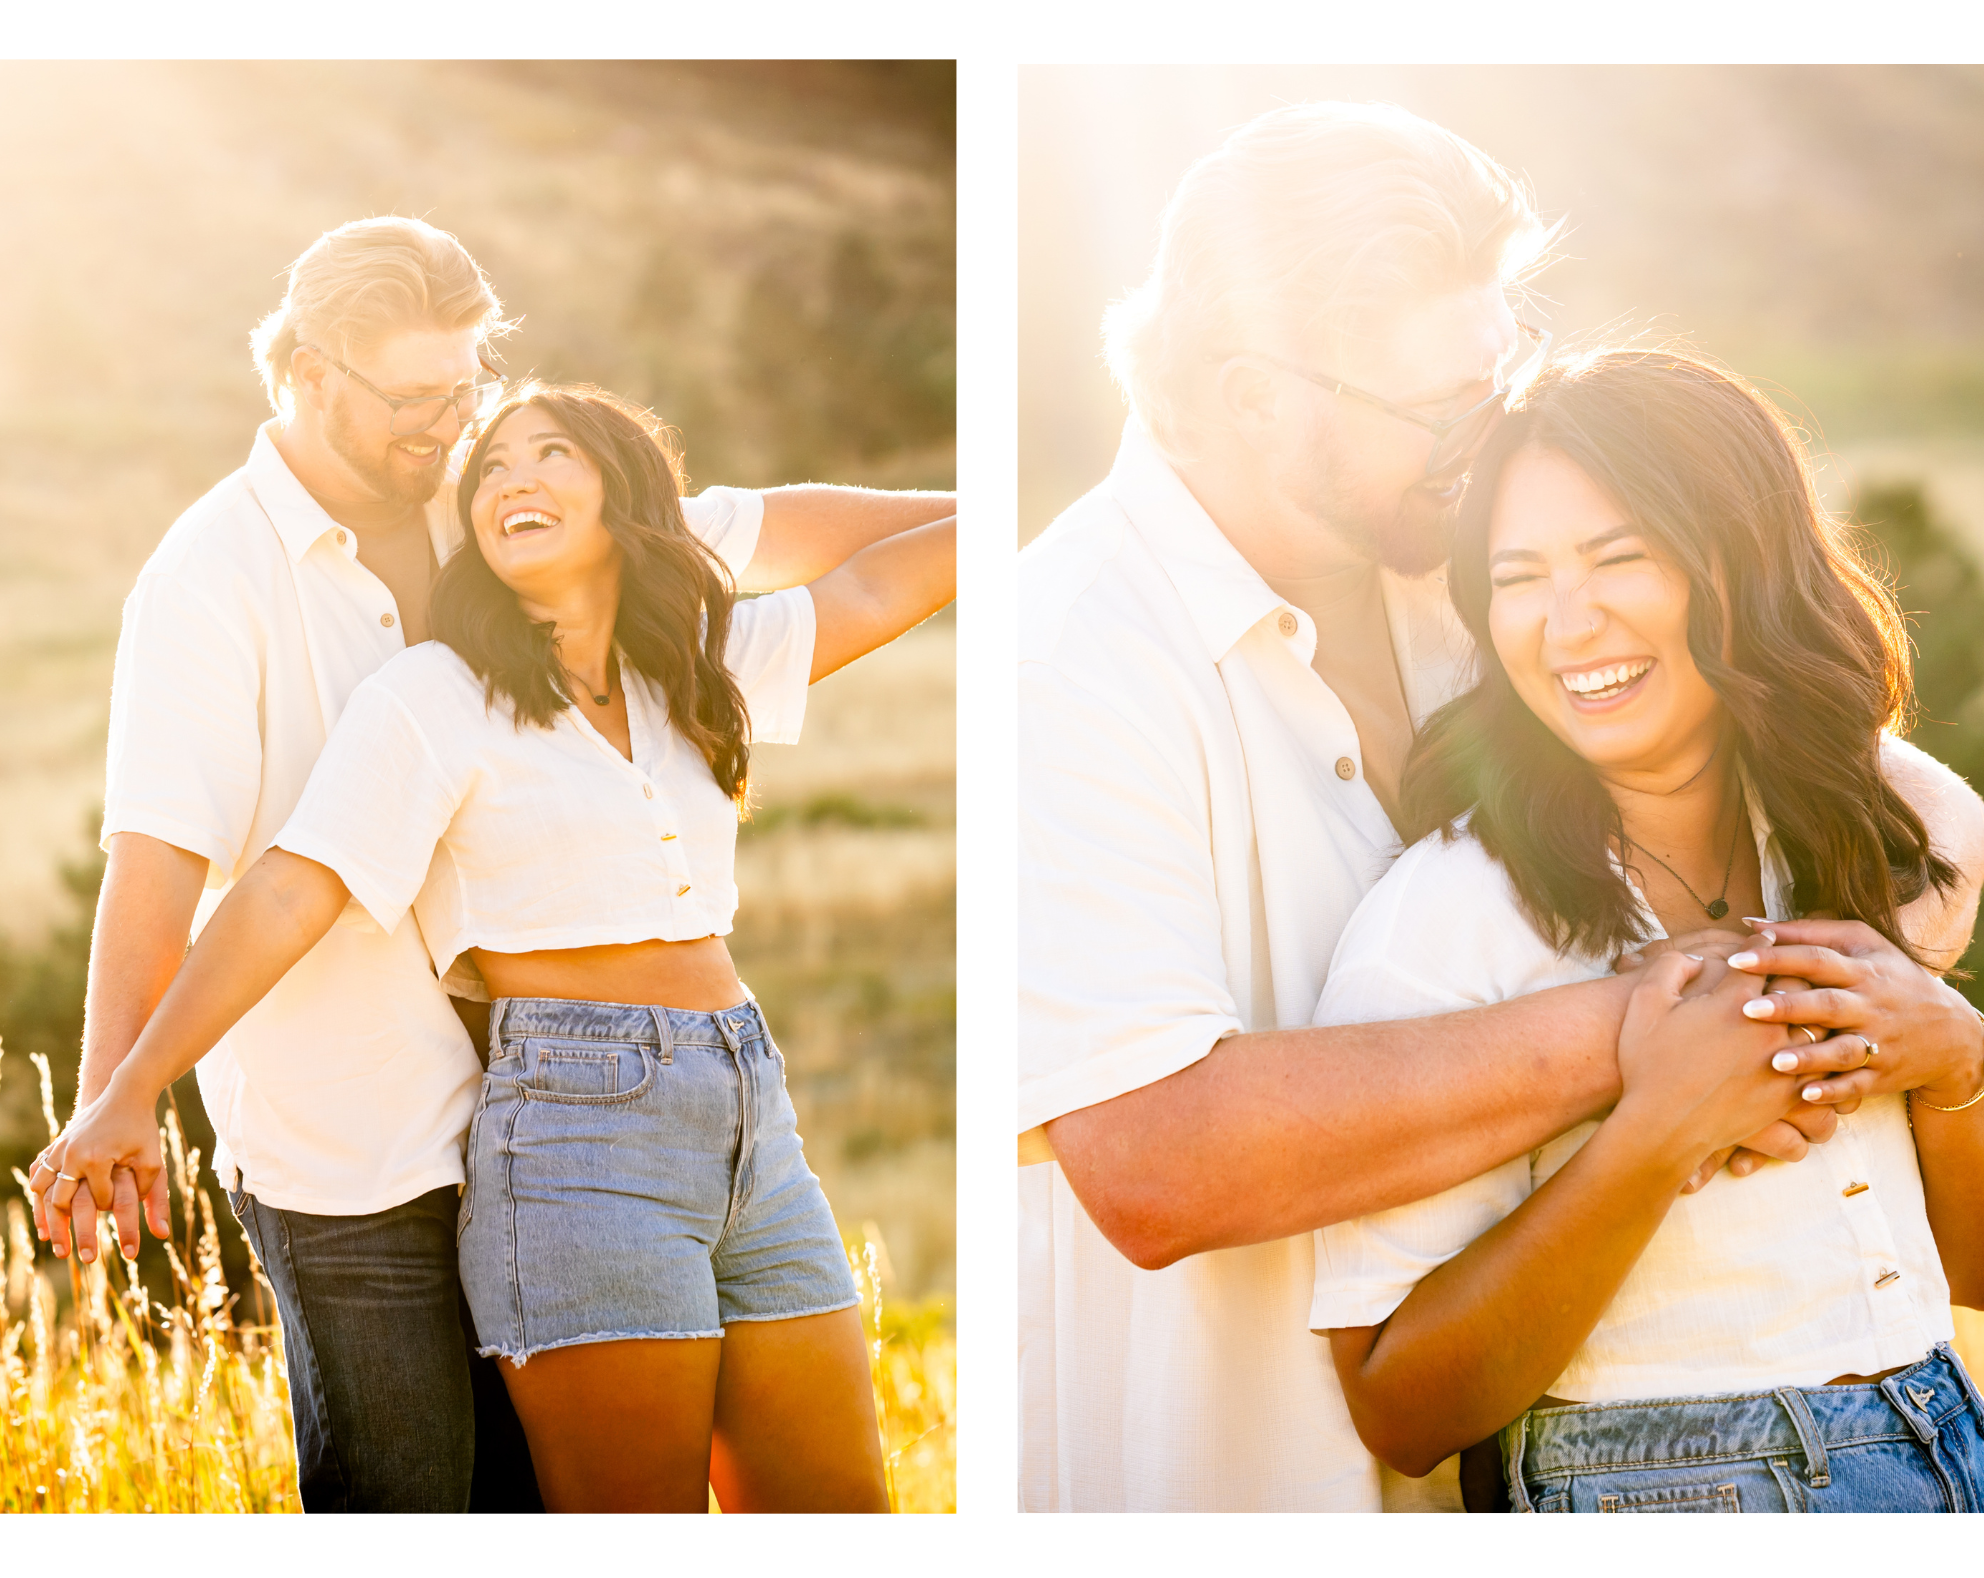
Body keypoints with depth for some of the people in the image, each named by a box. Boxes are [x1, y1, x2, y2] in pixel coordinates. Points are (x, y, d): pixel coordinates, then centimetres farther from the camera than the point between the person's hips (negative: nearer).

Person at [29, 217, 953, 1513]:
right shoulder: (211, 583, -11)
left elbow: (759, 534, 14)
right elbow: (156, 857, -21)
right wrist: (109, 1107, -32)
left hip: (519, 1116, 6)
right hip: (346, 1147, -6)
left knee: (541, 1490, 10)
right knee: (398, 1507, -2)